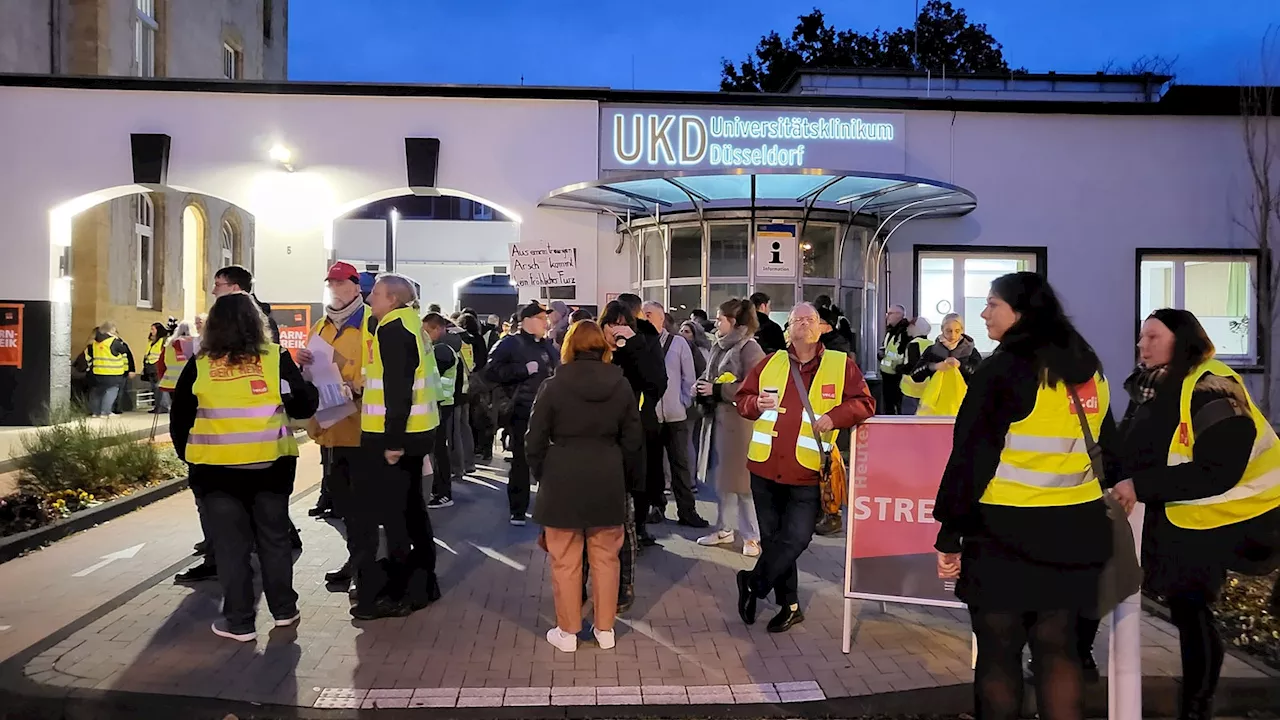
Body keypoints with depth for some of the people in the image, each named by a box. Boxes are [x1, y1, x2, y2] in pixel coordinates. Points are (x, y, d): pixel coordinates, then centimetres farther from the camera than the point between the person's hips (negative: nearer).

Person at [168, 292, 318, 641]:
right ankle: (283, 609, 26)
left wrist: (187, 453, 19)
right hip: (270, 464, 1)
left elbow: (179, 418, 5)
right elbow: (304, 405, -1)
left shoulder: (199, 365, -2)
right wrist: (308, 385, 19)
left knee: (231, 543, 8)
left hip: (217, 467, -1)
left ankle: (239, 622, 13)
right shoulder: (276, 357, -4)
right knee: (274, 537, 15)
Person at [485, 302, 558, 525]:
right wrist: (524, 369, -17)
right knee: (521, 462, 0)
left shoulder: (548, 346, 16)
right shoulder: (511, 343, -3)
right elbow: (491, 371, -14)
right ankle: (518, 511, 10)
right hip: (523, 413, -5)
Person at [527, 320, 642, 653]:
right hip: (607, 479, 3)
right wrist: (628, 479, 14)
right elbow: (633, 441, 4)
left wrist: (542, 476, 10)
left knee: (565, 560, 8)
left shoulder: (554, 386, -7)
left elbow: (536, 441, -4)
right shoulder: (621, 385, 0)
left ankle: (567, 632, 18)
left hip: (563, 479, -2)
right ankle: (604, 629, 23)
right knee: (605, 557, 13)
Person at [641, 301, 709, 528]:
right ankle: (655, 506, 22)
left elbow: (689, 377, 3)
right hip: (648, 415, 0)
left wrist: (684, 403, -2)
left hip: (675, 415, 0)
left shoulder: (678, 343, 0)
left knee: (680, 464, 4)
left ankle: (687, 511, 10)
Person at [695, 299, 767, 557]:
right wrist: (702, 386, 3)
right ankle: (726, 529, 26)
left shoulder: (749, 348, -11)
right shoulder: (719, 347, 14)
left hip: (740, 422, -8)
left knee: (742, 479, -4)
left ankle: (752, 536, 5)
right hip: (718, 420, 8)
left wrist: (717, 390, -17)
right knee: (721, 478, 14)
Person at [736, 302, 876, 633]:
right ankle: (789, 606, 24)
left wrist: (835, 416, -18)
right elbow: (743, 398, 14)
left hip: (808, 470, -3)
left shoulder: (841, 364, 2)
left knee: (795, 539, -6)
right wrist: (756, 403, -8)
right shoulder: (769, 363, 10)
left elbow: (863, 403, -1)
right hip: (766, 466, 3)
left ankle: (754, 582, 18)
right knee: (772, 538, 9)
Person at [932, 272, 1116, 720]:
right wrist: (1093, 503, 26)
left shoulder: (1002, 371, -13)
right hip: (1076, 531, 6)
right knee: (1058, 648, 14)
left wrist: (949, 533, -11)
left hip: (1006, 530, -6)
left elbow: (971, 458, -15)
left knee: (999, 650, 6)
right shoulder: (1089, 371, 9)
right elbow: (1107, 451, 17)